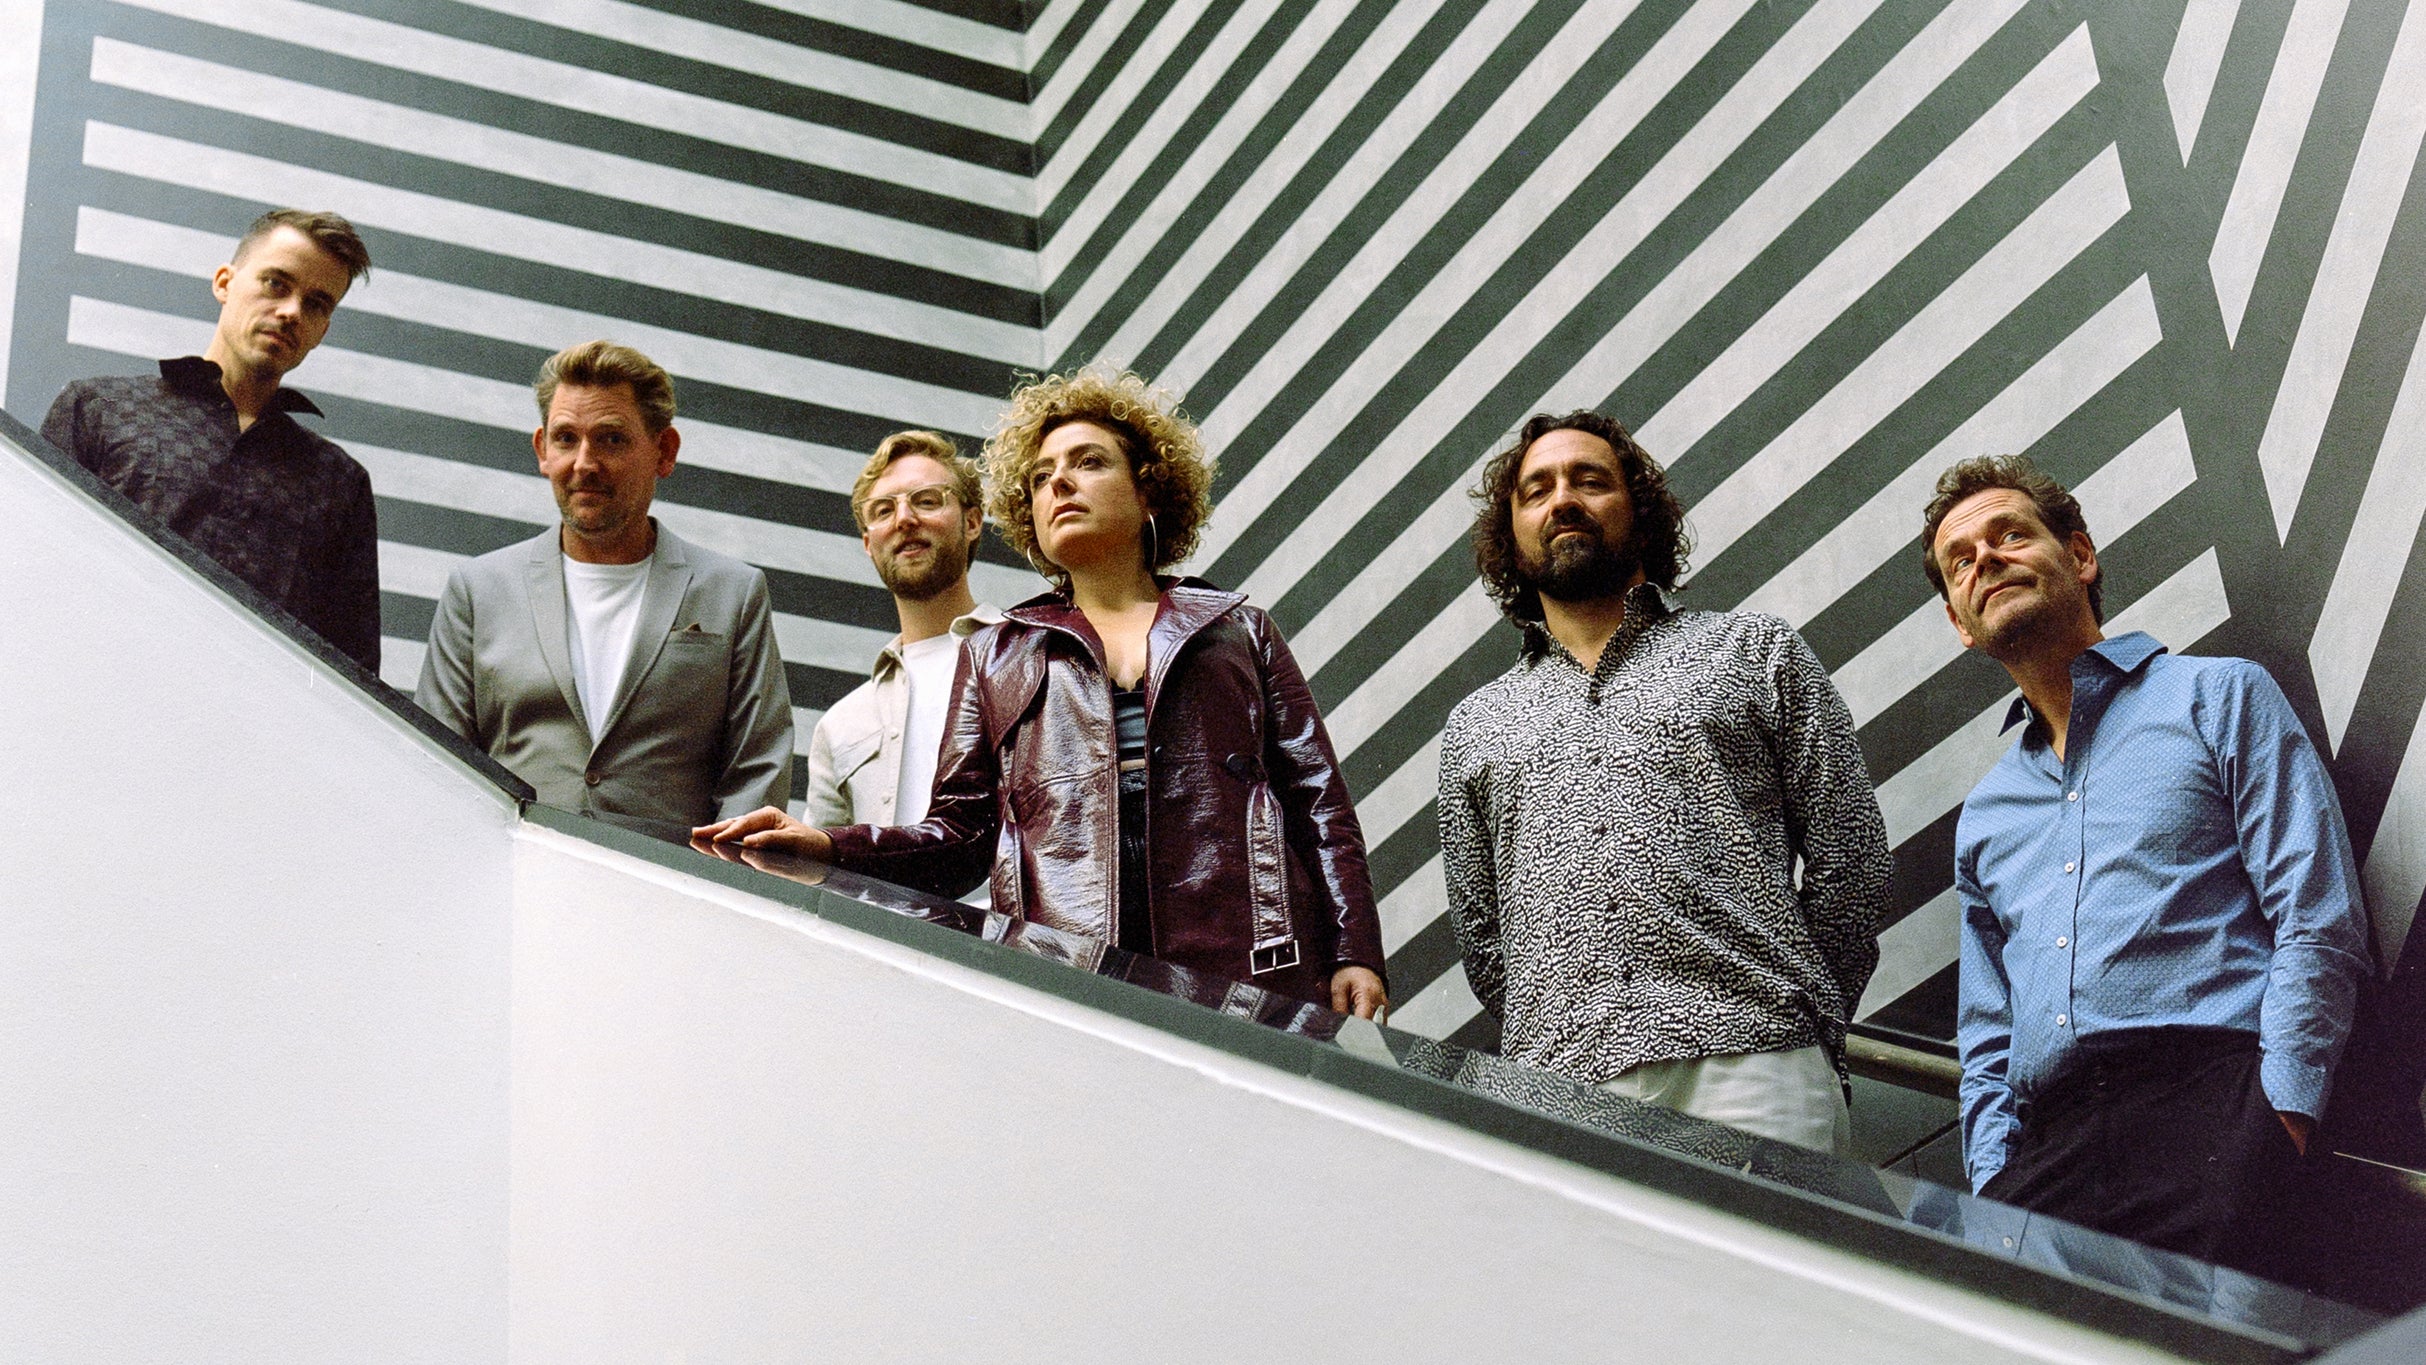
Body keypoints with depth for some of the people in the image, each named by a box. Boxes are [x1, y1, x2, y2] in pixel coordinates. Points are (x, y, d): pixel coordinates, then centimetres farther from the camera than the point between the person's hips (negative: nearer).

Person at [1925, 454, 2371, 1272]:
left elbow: (2320, 923, 1)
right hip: (2047, 1146, 4)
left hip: (2205, 1106, -4)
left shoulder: (2219, 698, 12)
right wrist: (1994, 1175, 8)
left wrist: (2277, 1122, -10)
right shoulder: (1984, 816, 27)